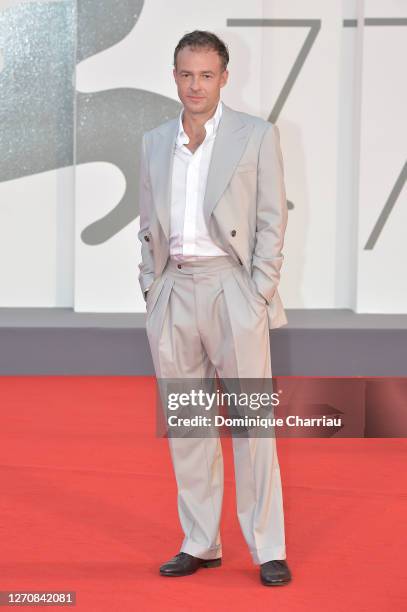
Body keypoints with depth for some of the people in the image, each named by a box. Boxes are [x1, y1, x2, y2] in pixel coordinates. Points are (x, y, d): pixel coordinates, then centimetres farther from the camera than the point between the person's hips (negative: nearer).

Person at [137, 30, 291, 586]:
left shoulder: (257, 135, 2)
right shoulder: (154, 143, 13)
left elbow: (272, 220, -1)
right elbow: (148, 225, 16)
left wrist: (259, 294, -8)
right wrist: (151, 289, 6)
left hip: (232, 289, -4)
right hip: (173, 293, 4)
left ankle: (268, 550, 2)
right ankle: (200, 544, 17)